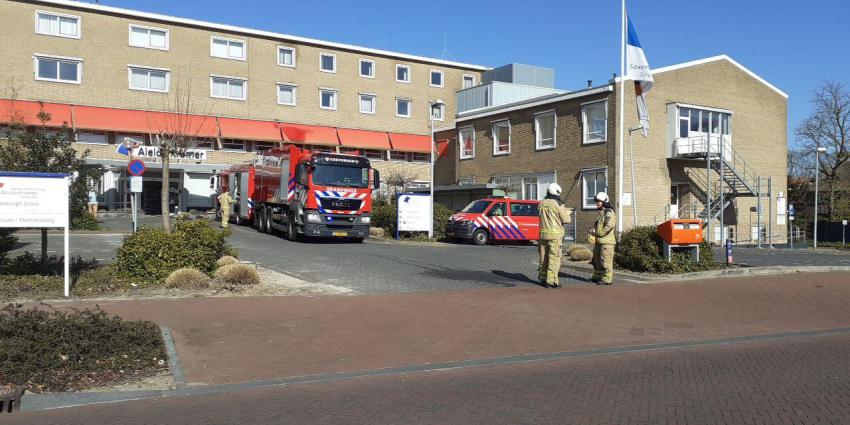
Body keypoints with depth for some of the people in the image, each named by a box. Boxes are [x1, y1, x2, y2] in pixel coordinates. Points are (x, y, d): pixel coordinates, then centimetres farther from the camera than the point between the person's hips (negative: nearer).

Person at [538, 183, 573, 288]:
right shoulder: (557, 204, -11)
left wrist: (564, 211, 25)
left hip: (543, 233, 6)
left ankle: (543, 278, 21)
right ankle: (551, 281, -3)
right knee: (554, 257, -3)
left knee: (544, 257, 13)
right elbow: (566, 220, -6)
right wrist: (569, 214, 16)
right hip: (555, 234, -6)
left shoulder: (542, 203, 8)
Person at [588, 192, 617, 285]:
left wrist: (598, 232, -18)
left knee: (605, 260, -9)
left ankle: (607, 279, -5)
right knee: (597, 259, 17)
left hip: (606, 241, -10)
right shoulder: (601, 212, 19)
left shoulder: (608, 212, -11)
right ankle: (597, 276, 28)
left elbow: (609, 226, -22)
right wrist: (592, 229, 9)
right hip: (599, 241, 10)